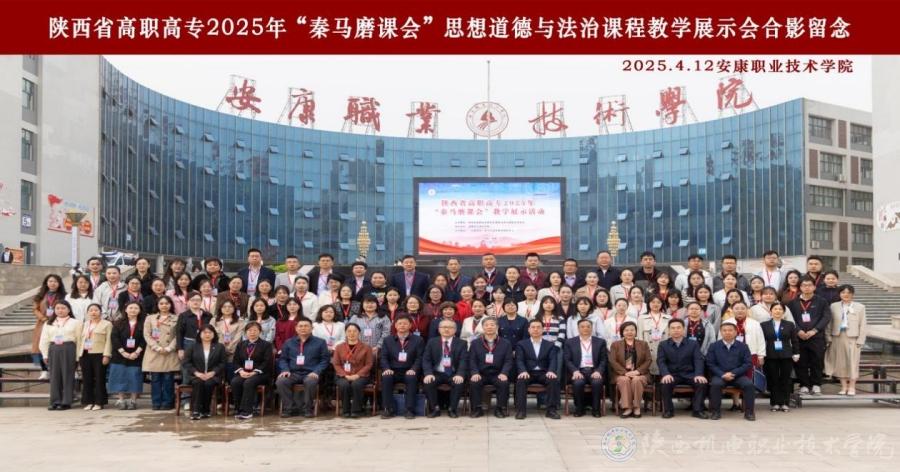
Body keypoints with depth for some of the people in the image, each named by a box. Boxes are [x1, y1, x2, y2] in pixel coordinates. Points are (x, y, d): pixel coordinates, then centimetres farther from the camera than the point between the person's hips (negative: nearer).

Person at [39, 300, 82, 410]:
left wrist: (77, 356, -6)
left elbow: (79, 340, 0)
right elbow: (44, 340, 13)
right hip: (53, 350, 3)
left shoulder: (75, 322, 4)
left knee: (67, 376, -1)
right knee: (54, 376, 3)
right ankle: (55, 401, 9)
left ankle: (66, 402, 3)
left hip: (69, 350, -3)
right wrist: (45, 355, 4)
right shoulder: (49, 324, 14)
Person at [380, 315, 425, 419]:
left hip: (409, 372, -2)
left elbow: (419, 358, 1)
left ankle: (410, 410, -29)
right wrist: (386, 369, -12)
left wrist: (413, 369, -17)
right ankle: (388, 409, -23)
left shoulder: (418, 340, 11)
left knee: (411, 377, -35)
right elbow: (384, 357, 9)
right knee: (386, 377, -31)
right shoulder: (388, 340, 18)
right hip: (393, 371, 2)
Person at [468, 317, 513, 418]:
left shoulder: (506, 344, 10)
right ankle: (477, 409, -13)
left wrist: (504, 373, -18)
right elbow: (472, 361, 4)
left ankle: (500, 409, -12)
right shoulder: (475, 343, 12)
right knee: (473, 382, -30)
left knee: (504, 383, -31)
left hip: (497, 374, 0)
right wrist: (475, 373, -16)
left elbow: (508, 361, 2)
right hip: (481, 374, 1)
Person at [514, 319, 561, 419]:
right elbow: (519, 360, -2)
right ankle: (520, 410, -31)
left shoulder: (550, 345, 15)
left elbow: (553, 360, 0)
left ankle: (551, 410, -26)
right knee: (521, 380, -33)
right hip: (528, 373, -1)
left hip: (544, 373, 1)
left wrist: (551, 371, -23)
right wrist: (523, 371, -24)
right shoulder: (521, 344, 13)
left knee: (554, 380, -30)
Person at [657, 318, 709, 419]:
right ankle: (668, 410, -13)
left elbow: (698, 360, -3)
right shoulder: (663, 345, 9)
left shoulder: (693, 344, 10)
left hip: (689, 374, 1)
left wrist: (699, 374, -22)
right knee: (665, 383, -33)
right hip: (672, 374, -1)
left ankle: (697, 410, -12)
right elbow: (661, 361, -3)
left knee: (702, 383, -28)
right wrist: (666, 374, -24)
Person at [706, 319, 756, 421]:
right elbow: (710, 364, 1)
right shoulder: (714, 346, 5)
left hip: (738, 375, 1)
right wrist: (722, 375, -15)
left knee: (749, 384, -28)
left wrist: (733, 373, -13)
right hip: (720, 375, -1)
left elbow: (748, 364, 0)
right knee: (715, 384, -33)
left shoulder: (743, 346, 5)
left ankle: (749, 412, -13)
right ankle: (715, 411, -17)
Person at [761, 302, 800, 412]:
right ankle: (775, 403, 9)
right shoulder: (764, 325, 4)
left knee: (785, 380, 2)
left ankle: (784, 403, 9)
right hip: (771, 356, 0)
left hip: (786, 356, 1)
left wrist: (796, 353, -1)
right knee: (773, 380, 2)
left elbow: (794, 341, 7)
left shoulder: (790, 325, 7)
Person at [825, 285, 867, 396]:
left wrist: (860, 340, -5)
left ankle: (852, 387, 6)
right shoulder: (834, 306, 7)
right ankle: (844, 387, 13)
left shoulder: (860, 307, 5)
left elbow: (862, 325, 2)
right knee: (840, 362, 5)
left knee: (853, 362, -2)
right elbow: (829, 323, 6)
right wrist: (828, 338, -1)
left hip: (853, 338, -2)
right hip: (838, 337, 2)